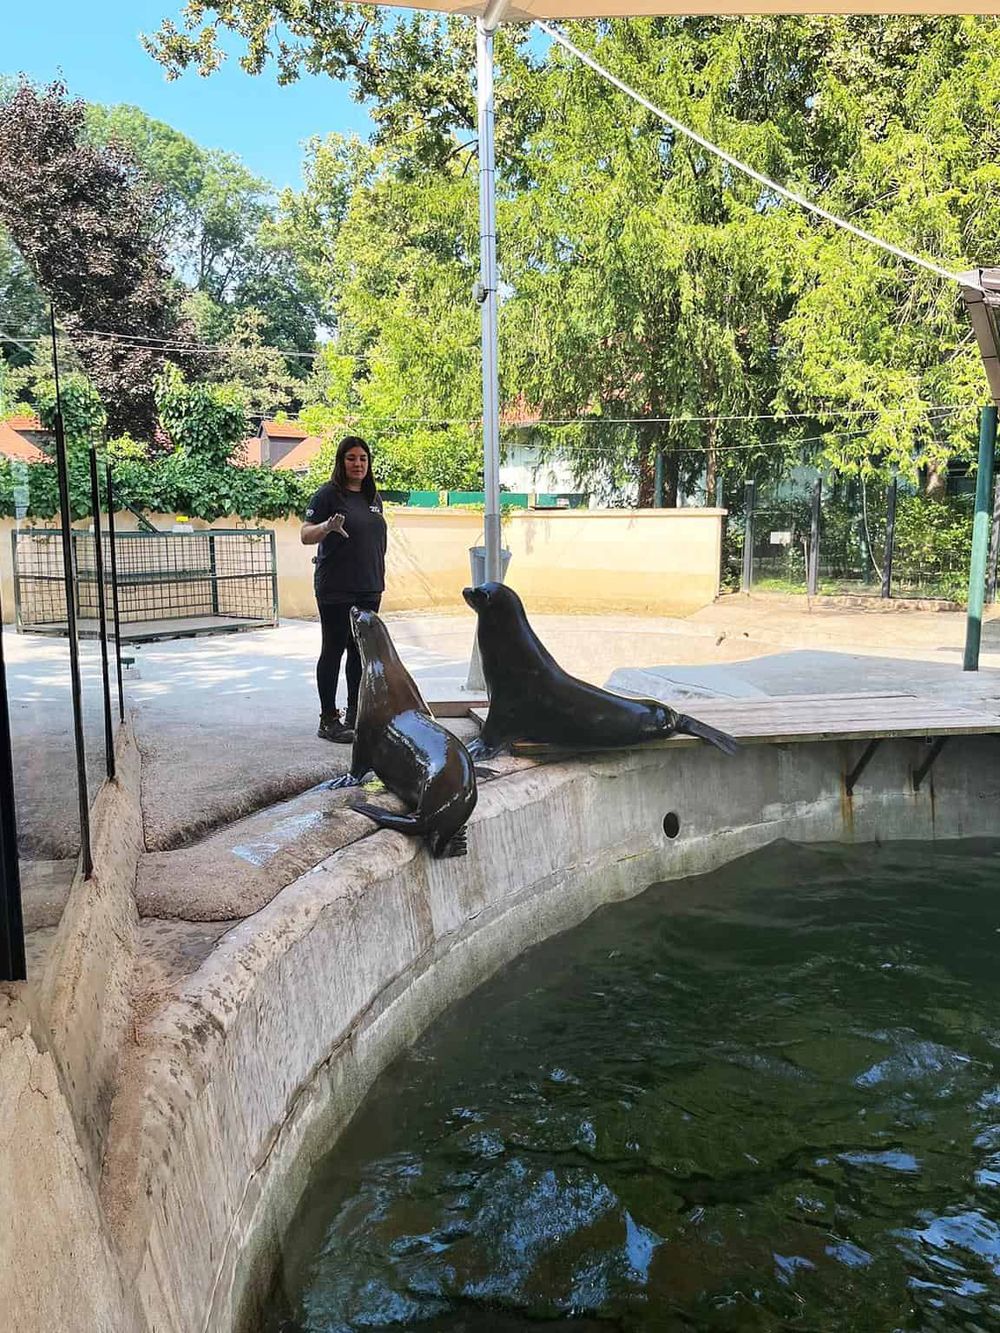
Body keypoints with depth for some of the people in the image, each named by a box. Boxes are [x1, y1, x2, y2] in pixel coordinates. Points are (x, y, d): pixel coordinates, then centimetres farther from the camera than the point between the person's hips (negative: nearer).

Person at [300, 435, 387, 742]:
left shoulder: (373, 497, 15)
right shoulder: (328, 494, -5)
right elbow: (305, 535, -11)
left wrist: (379, 579, 21)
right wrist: (327, 526, -31)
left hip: (368, 589, 6)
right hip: (336, 590, -6)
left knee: (361, 652, 10)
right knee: (333, 651, -2)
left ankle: (355, 714, 19)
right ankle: (328, 720, 3)